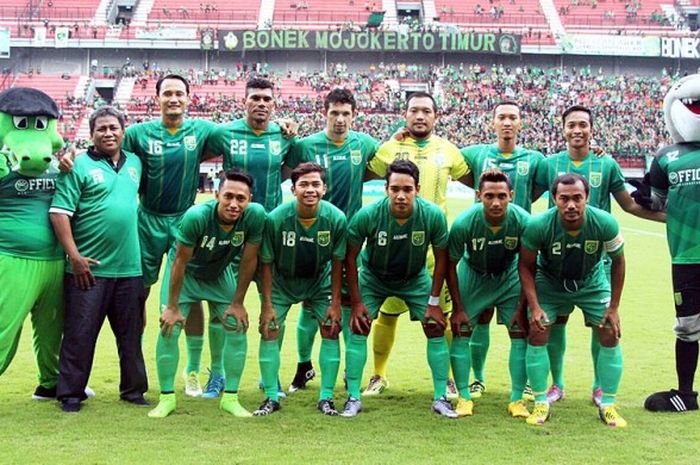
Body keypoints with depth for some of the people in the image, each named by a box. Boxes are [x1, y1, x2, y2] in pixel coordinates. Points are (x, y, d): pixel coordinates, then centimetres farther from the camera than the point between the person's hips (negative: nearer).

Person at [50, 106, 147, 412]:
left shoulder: (135, 163, 11)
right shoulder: (79, 166, -5)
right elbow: (59, 213, -10)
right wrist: (75, 257, -15)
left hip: (129, 268, 5)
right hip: (88, 267, -5)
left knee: (131, 334, 12)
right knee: (80, 334, 1)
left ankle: (133, 389, 23)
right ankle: (71, 394, 13)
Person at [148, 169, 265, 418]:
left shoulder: (255, 215, -30)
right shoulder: (196, 216, -37)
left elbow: (249, 260, -17)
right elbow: (180, 262, -25)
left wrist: (238, 303, -10)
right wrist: (172, 307, -18)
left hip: (220, 273, 3)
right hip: (186, 271, -3)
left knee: (238, 327, -3)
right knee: (169, 328, -9)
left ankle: (230, 398, 10)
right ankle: (167, 397, 7)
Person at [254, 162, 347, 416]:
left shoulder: (336, 218, -23)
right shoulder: (276, 218, -26)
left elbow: (337, 262, -10)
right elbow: (266, 263, -15)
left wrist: (335, 302, -9)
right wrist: (267, 305, -15)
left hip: (319, 281, 1)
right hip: (282, 281, -1)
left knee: (331, 330, -7)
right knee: (269, 330, -8)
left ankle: (326, 397, 5)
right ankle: (271, 397, 6)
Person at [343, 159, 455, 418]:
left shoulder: (433, 216, -27)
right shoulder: (367, 216, -29)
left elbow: (441, 257, -11)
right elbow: (350, 257, -15)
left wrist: (434, 302, -10)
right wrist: (356, 302, -14)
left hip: (415, 279, 1)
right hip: (373, 278, -1)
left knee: (436, 329, -7)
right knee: (358, 328, -12)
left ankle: (440, 398, 7)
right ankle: (353, 398, 0)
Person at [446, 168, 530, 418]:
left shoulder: (523, 221, -28)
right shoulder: (463, 223, -30)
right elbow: (451, 266, -14)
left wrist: (522, 308, -12)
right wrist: (457, 309, -12)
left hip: (509, 277, 1)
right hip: (472, 275, 0)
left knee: (520, 333, -6)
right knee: (461, 331, -7)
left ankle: (517, 399, 6)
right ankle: (464, 397, 6)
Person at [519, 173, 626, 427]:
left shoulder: (605, 223, -28)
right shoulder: (538, 226, -31)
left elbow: (618, 262, -10)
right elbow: (526, 266, -15)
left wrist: (614, 307, -9)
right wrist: (535, 307, -23)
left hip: (592, 284, 1)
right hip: (549, 284, -1)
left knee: (610, 336, -6)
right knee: (537, 333, -13)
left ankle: (608, 405, 11)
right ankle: (541, 403, 3)